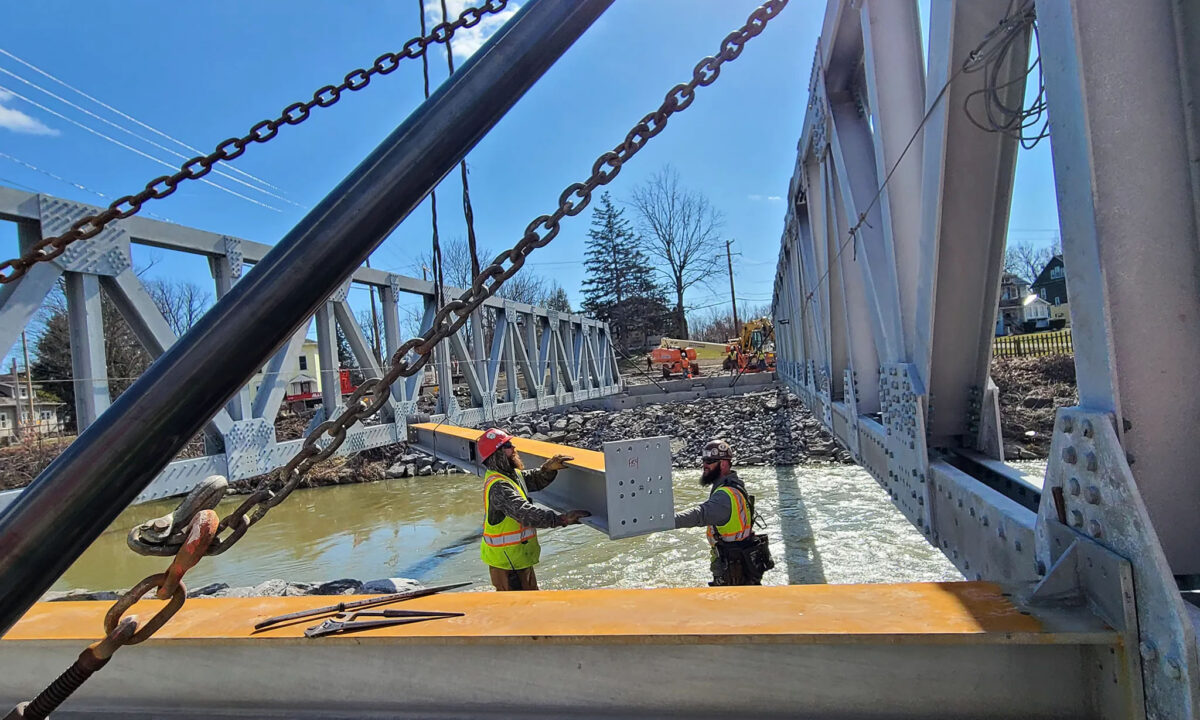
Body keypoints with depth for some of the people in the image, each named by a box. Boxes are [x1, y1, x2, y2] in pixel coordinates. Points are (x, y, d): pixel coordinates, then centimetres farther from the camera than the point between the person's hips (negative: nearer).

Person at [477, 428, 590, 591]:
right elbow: (525, 513, -38)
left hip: (519, 558, 10)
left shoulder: (511, 474, 4)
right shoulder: (498, 486, -27)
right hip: (507, 563, -10)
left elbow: (535, 480, 18)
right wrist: (561, 519, -43)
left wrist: (548, 468, -4)